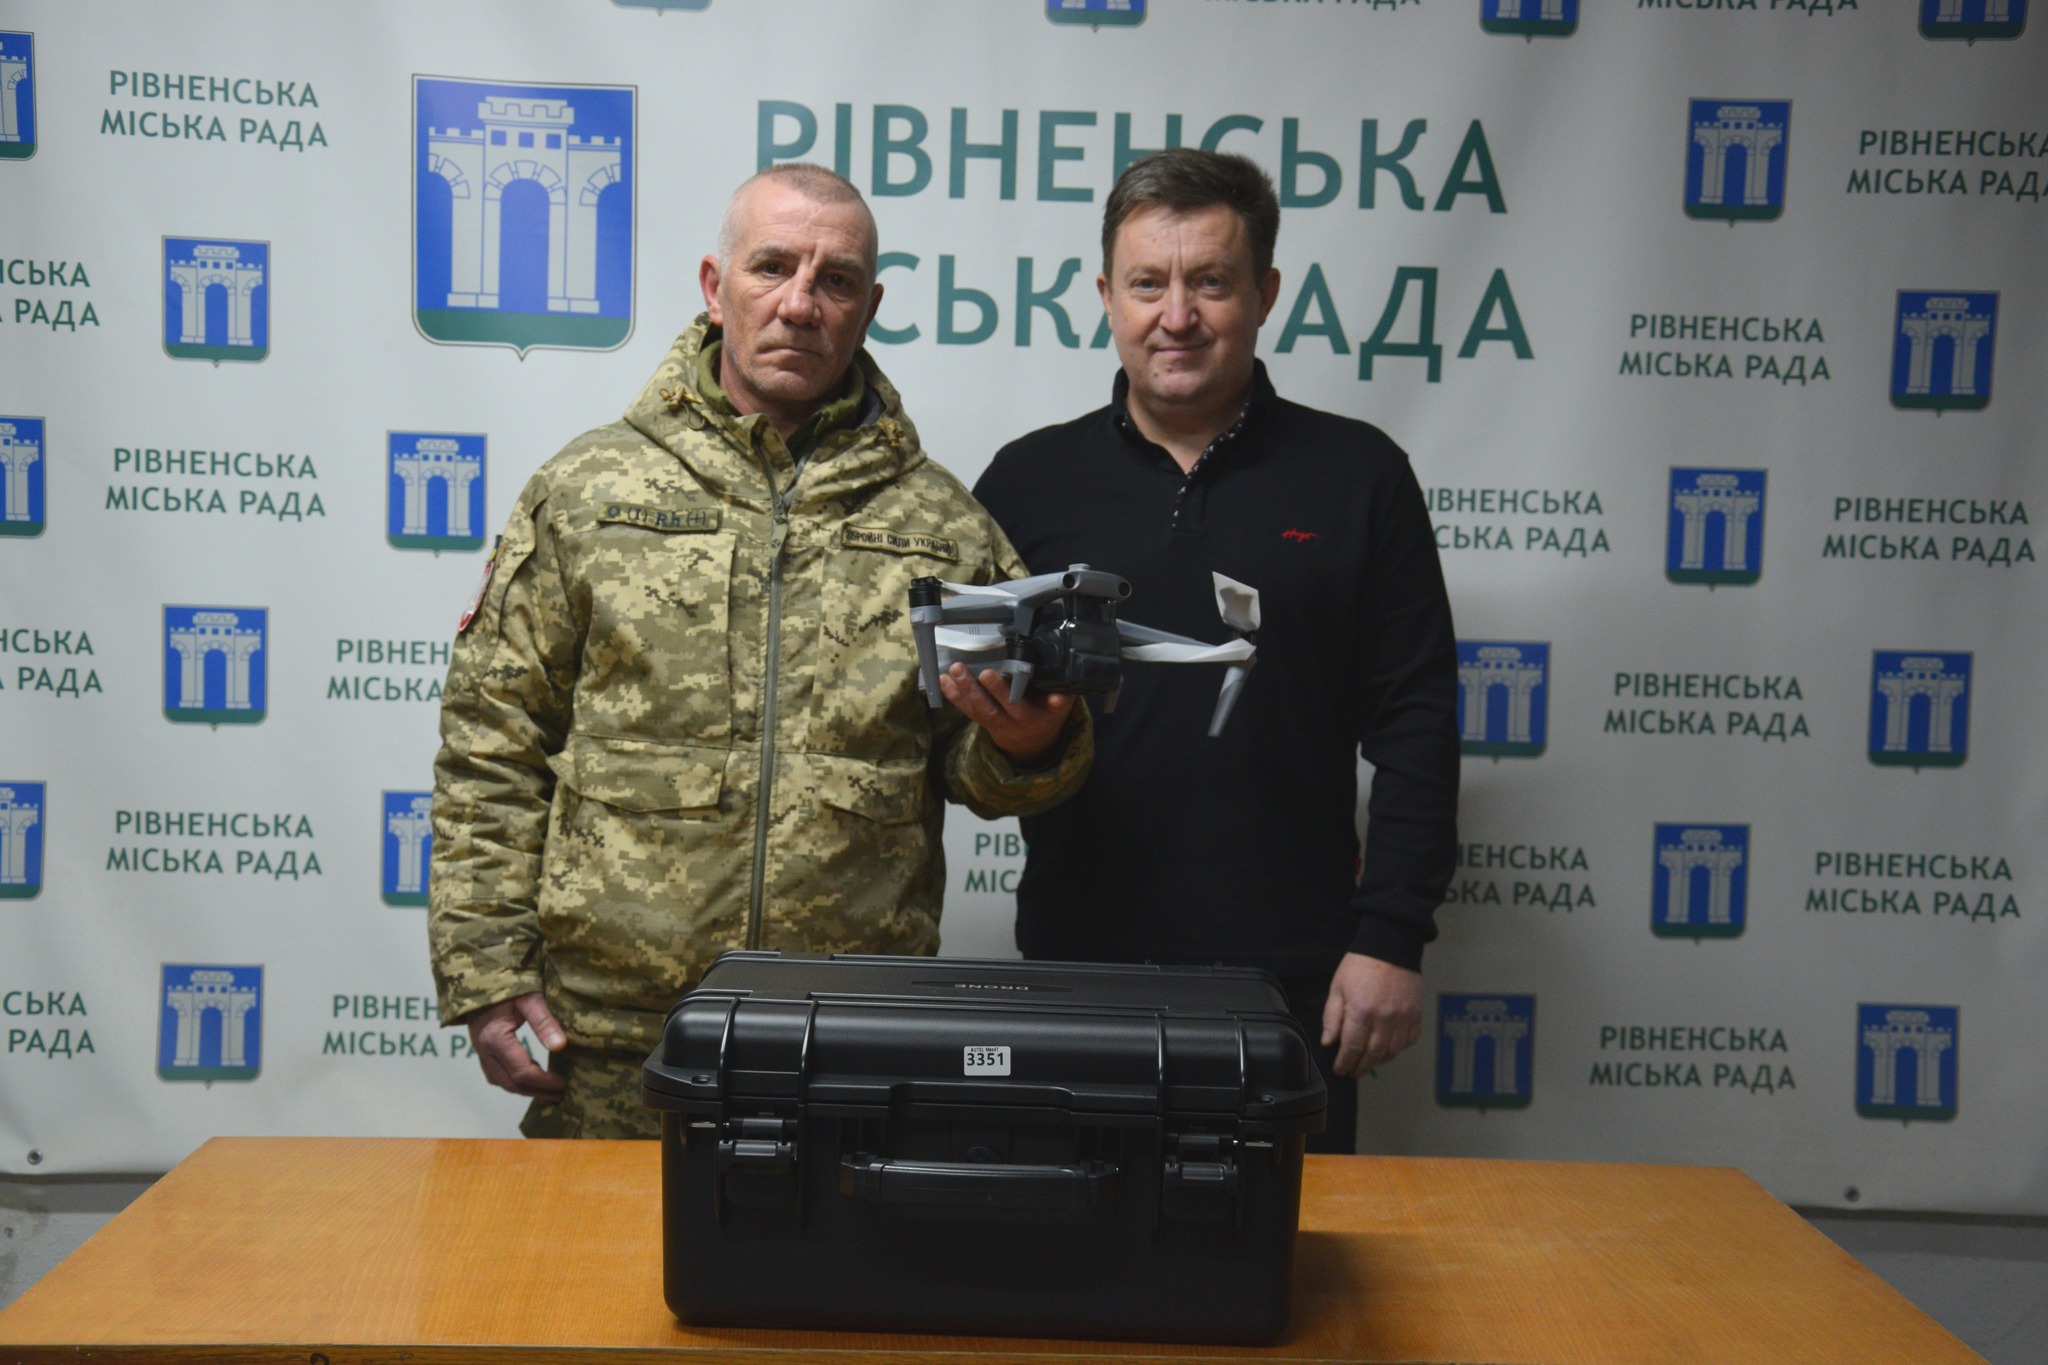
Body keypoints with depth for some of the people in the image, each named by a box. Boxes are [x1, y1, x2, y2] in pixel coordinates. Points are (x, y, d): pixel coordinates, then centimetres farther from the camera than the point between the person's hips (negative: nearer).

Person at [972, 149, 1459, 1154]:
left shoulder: (1357, 476, 4)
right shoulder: (1028, 481, 7)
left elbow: (1416, 723, 3)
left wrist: (1391, 937, -3)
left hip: (1291, 975, -1)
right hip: (1076, 962, 1)